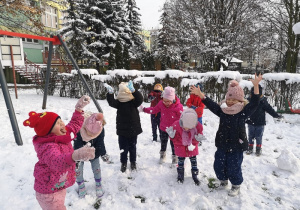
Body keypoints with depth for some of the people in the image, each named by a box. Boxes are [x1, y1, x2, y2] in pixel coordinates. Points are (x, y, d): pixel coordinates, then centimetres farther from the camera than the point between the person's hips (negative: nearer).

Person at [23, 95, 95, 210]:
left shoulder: (62, 136, -7)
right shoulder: (48, 147, -33)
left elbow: (75, 124, 11)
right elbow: (56, 162, -55)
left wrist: (79, 109, 3)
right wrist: (75, 156, -75)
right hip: (49, 193, -9)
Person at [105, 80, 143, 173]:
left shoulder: (134, 101, -6)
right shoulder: (119, 102, -4)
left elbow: (140, 99, -26)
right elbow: (111, 102, -22)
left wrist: (133, 90, -42)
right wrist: (110, 93, -40)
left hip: (133, 129, 0)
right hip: (122, 130, 0)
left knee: (132, 147, 16)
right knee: (123, 148, 9)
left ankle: (133, 162, 36)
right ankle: (123, 163, 30)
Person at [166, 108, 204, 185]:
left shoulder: (198, 126, -26)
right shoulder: (176, 125, -29)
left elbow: (199, 134, -5)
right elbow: (175, 138, -12)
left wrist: (198, 139, -26)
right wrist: (172, 135, -34)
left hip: (192, 145, 1)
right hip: (180, 145, -1)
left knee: (193, 160, 13)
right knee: (181, 160, 11)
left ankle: (195, 175, 33)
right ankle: (180, 176, 33)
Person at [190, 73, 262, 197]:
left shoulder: (243, 111, -9)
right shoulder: (222, 110, 0)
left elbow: (254, 103, -19)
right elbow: (211, 105, 0)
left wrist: (256, 86, -30)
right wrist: (200, 94, -9)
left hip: (236, 146, -4)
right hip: (222, 144, 4)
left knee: (233, 167, 6)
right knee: (218, 165, 14)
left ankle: (236, 185, 34)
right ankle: (223, 180, 43)